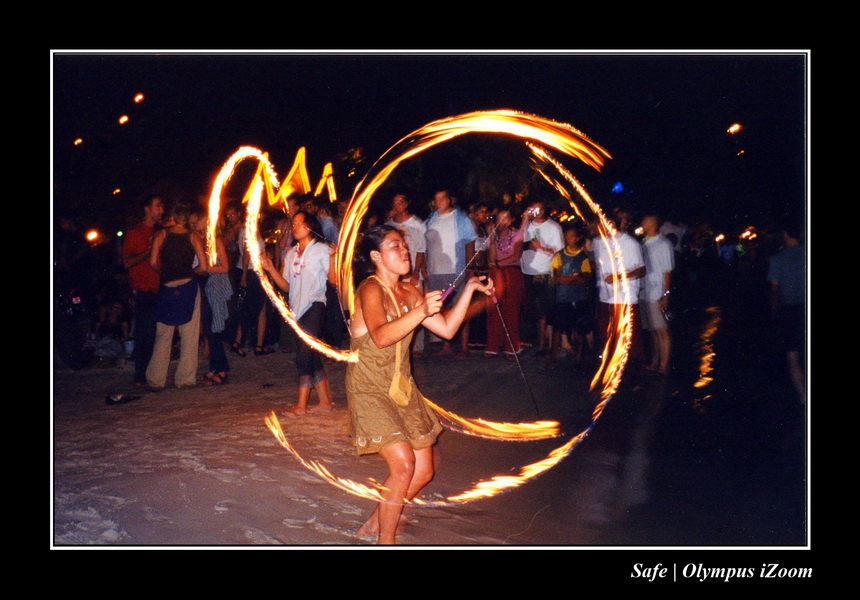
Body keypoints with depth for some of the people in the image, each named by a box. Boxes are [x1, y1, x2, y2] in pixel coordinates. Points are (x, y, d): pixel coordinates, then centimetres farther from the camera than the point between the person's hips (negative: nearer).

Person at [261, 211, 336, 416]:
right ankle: (325, 401, 18)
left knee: (305, 355, -11)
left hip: (315, 306, -7)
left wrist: (332, 257, -25)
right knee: (311, 356, 10)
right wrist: (270, 268, -1)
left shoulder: (321, 250, -3)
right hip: (298, 309, 7)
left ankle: (301, 405, -7)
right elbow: (286, 286, 10)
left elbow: (334, 280, -13)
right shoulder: (291, 254, 17)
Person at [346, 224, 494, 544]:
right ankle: (385, 540, 0)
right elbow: (380, 336, -34)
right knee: (403, 464, -19)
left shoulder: (408, 292, 8)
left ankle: (374, 524, 26)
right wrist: (421, 311, -47)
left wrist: (469, 289, -3)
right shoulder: (371, 289, -16)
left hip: (402, 388, 8)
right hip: (370, 389, -8)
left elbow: (446, 328, 4)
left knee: (423, 471, 7)